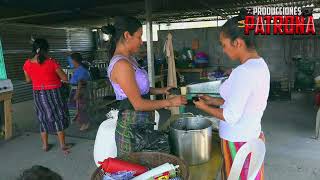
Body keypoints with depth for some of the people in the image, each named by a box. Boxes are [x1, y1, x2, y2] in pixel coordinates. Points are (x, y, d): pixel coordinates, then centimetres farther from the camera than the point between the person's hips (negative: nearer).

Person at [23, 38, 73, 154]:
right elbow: (64, 78, -10)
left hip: (38, 94, 4)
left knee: (43, 118, 18)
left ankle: (45, 145, 28)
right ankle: (63, 145, 18)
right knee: (58, 117, 10)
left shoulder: (27, 64, -5)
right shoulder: (51, 62, -17)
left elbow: (28, 80, 9)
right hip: (53, 93, -4)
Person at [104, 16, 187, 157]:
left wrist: (160, 91, 8)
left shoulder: (128, 59, 8)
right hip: (131, 125, -9)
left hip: (142, 123, 9)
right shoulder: (121, 64, -21)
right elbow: (138, 104, -21)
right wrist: (170, 102, -15)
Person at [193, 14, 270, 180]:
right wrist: (215, 101, 8)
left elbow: (231, 116, -22)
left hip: (238, 142, -8)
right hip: (252, 135, 8)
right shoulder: (260, 65, 3)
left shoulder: (243, 72, -26)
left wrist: (205, 107, -8)